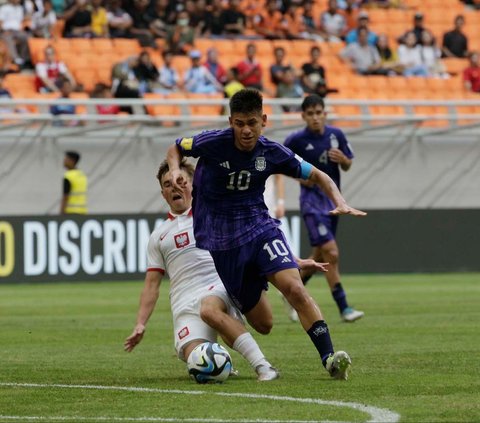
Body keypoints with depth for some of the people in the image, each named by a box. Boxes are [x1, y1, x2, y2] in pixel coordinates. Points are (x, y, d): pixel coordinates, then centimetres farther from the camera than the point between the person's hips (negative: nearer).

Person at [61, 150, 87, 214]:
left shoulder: (68, 177, -13)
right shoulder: (83, 175, 12)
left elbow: (65, 198, -16)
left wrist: (61, 215, -14)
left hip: (71, 212, -8)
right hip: (82, 211, 8)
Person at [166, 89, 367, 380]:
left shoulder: (272, 153, -5)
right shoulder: (212, 143, -12)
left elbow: (317, 176, 7)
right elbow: (176, 149, 8)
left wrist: (340, 202, -10)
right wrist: (175, 170, -14)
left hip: (259, 227, 2)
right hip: (221, 241, -1)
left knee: (294, 288, -26)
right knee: (263, 324, 1)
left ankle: (329, 358, -25)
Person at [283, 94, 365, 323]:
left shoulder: (336, 135, 2)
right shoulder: (297, 140, -10)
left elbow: (347, 166, 11)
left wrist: (342, 159, -12)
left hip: (333, 199, 6)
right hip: (312, 199, -6)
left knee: (319, 256, 14)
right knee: (331, 253, -15)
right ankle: (343, 308, -13)